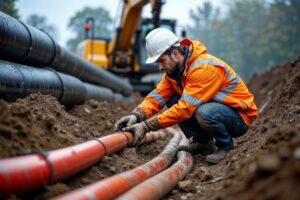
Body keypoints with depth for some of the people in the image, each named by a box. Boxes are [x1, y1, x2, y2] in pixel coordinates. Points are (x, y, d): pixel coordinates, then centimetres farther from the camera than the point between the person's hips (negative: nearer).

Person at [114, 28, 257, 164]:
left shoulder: (204, 68, -29)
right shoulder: (173, 68, -1)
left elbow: (185, 108, -34)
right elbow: (158, 95, -10)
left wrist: (146, 126, -34)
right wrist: (136, 115, -28)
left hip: (239, 117, -8)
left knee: (204, 112, -37)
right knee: (172, 100, -8)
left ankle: (225, 145, -6)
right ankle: (203, 142, 6)